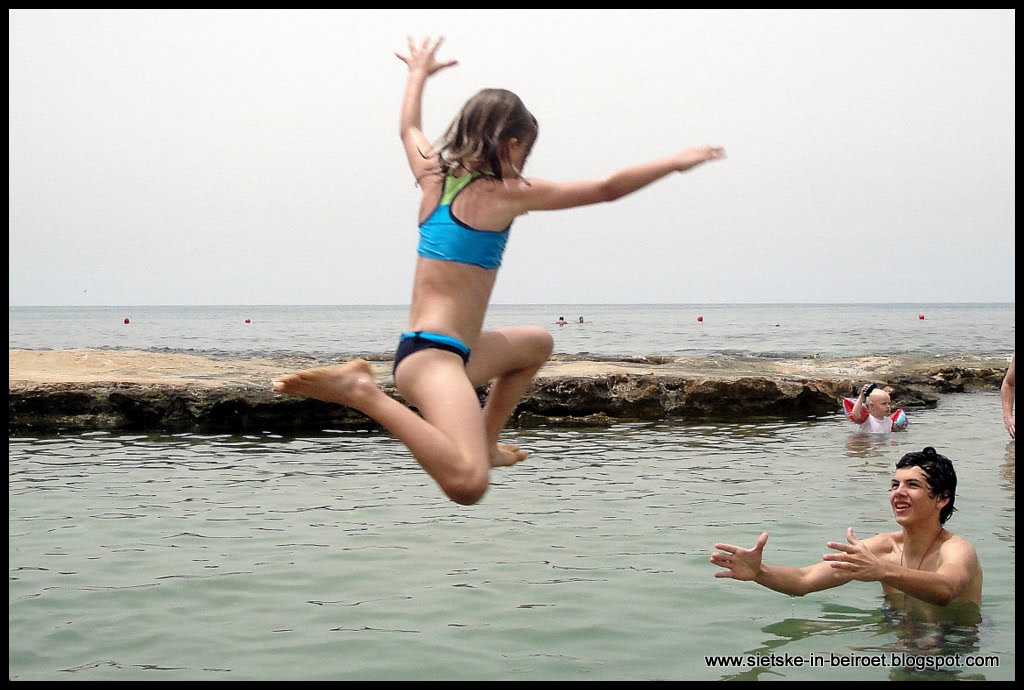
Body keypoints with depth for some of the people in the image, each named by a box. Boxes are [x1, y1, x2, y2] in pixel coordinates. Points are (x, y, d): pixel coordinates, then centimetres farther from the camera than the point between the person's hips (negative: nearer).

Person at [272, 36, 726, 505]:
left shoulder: (435, 175, 11)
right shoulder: (507, 193, -7)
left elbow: (410, 127, 34)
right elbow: (607, 189, -6)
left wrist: (419, 72, 50)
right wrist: (676, 161, 4)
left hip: (447, 348, 10)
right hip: (433, 355, -10)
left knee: (537, 343, 35)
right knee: (468, 484, -34)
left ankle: (486, 444, 34)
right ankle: (363, 393, -26)